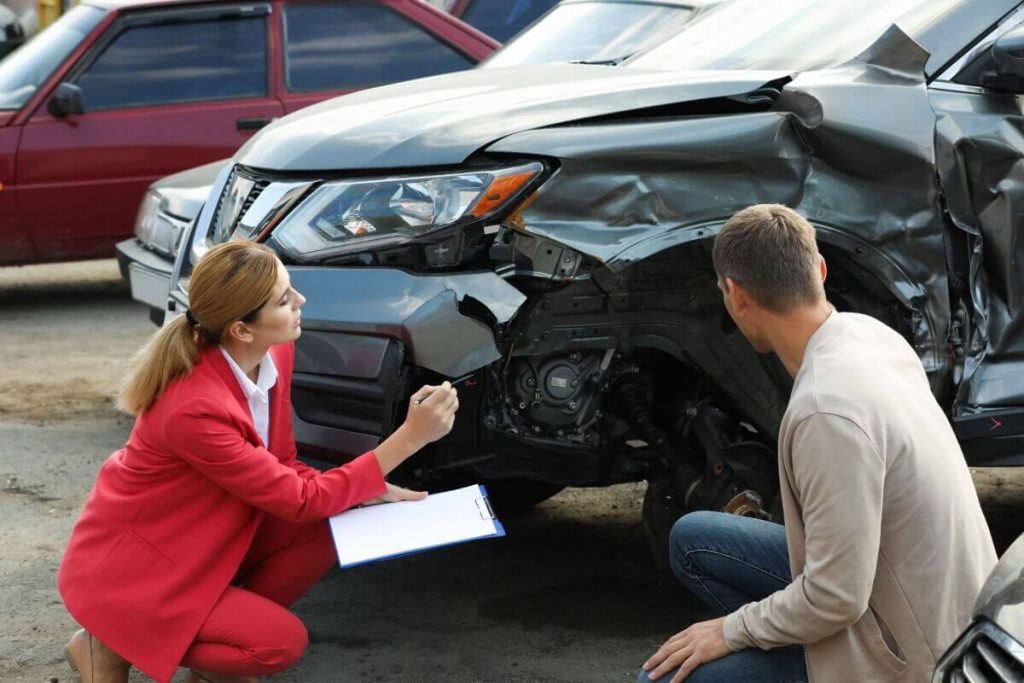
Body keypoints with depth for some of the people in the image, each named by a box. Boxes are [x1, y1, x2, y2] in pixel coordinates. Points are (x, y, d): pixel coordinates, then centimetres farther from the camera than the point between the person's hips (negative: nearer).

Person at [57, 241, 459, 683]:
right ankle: (114, 644, 1)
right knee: (281, 641, -19)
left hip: (200, 542, 8)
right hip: (126, 568, -8)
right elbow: (300, 501, -26)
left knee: (333, 526, -9)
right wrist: (410, 437, -25)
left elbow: (282, 471, 3)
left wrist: (370, 491, -13)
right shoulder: (195, 407, -34)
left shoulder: (273, 352, -9)